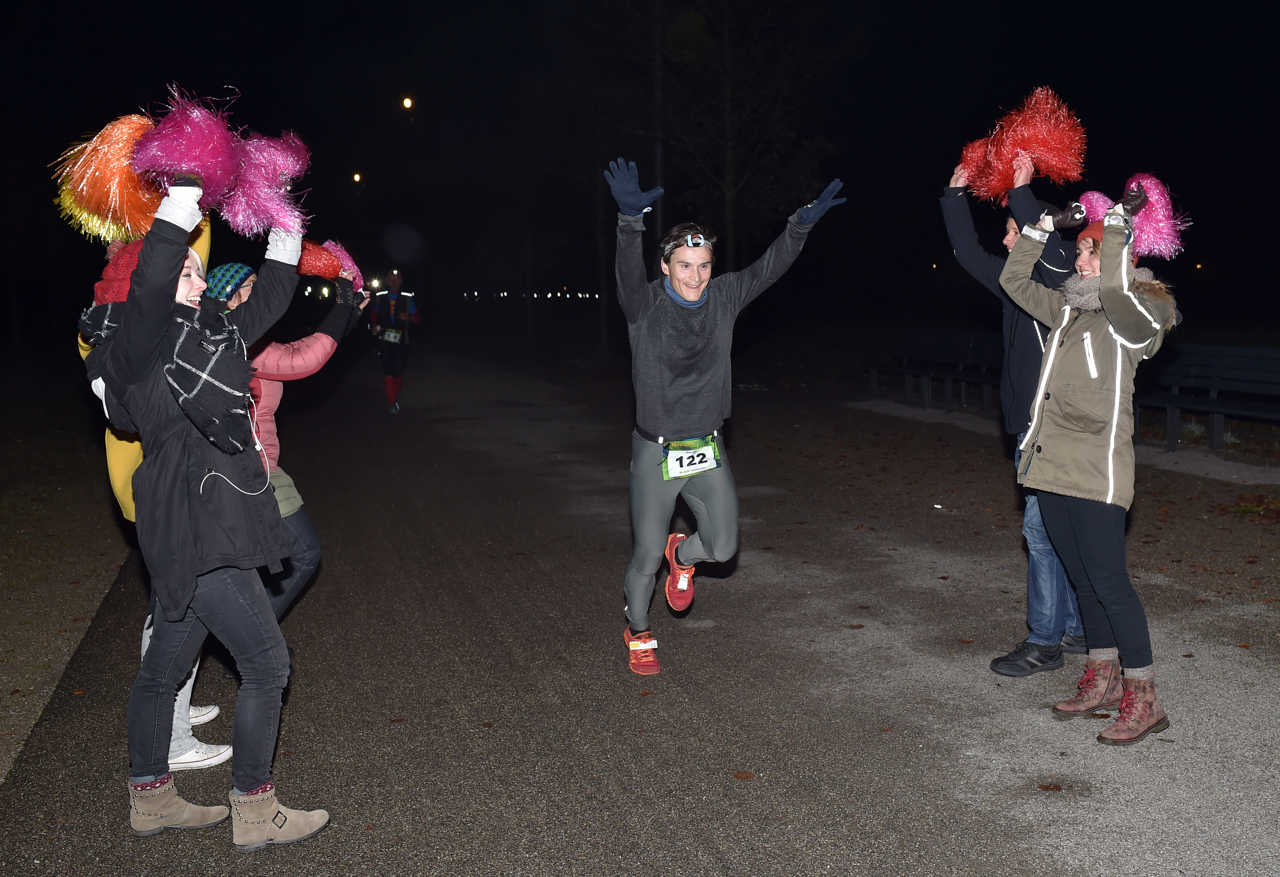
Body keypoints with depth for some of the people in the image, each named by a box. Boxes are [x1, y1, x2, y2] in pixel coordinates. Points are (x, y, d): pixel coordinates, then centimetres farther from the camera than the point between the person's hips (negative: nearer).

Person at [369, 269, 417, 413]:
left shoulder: (407, 298, 6)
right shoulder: (379, 298, 10)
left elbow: (416, 317, 9)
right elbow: (373, 315, 23)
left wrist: (409, 316, -13)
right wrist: (373, 326, 3)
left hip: (401, 340, 0)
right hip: (384, 339, 0)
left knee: (399, 371, 0)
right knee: (388, 371, -10)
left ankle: (395, 395, 27)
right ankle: (393, 403, -7)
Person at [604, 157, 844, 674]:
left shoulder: (723, 298, 0)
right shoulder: (645, 305, -13)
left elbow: (769, 267, -6)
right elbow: (629, 269, -31)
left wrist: (803, 223, -21)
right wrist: (630, 220, -51)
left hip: (707, 448, 4)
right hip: (656, 452, -3)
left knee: (722, 547, 0)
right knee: (647, 555, 5)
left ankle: (683, 557, 37)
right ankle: (638, 633, 32)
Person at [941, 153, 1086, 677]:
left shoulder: (1060, 282, -11)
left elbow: (1051, 249, -32)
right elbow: (969, 254, 18)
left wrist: (1022, 191, -30)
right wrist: (955, 196, 12)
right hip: (1030, 423, 9)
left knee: (1042, 528, -6)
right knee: (1050, 529, 14)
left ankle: (1045, 642, 2)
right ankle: (1074, 629, 25)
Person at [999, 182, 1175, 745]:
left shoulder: (1136, 317, -7)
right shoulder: (1069, 310, 15)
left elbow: (1114, 288, -30)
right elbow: (1014, 280, 24)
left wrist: (1118, 223, -17)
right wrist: (1047, 226, 16)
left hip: (1095, 471, -8)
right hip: (1050, 466, 8)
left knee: (1107, 579, -6)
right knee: (1083, 576, 14)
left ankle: (1142, 698, 4)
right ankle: (1102, 681, 26)